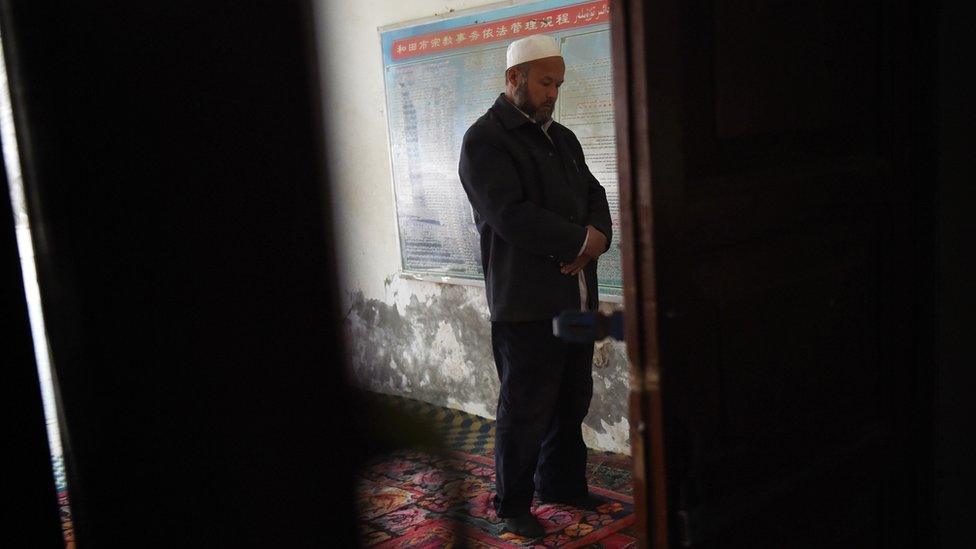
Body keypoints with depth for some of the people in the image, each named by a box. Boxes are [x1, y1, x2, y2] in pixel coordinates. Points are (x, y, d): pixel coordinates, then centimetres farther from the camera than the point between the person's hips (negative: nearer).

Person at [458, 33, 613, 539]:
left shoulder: (562, 137, 17)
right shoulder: (484, 141, -8)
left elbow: (594, 194, 15)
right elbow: (511, 215, -20)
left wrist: (598, 237, -8)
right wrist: (581, 241, -15)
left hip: (576, 293, 7)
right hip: (526, 301, -7)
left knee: (572, 400, 16)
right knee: (526, 409, 3)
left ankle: (561, 483, 35)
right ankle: (512, 505, 20)